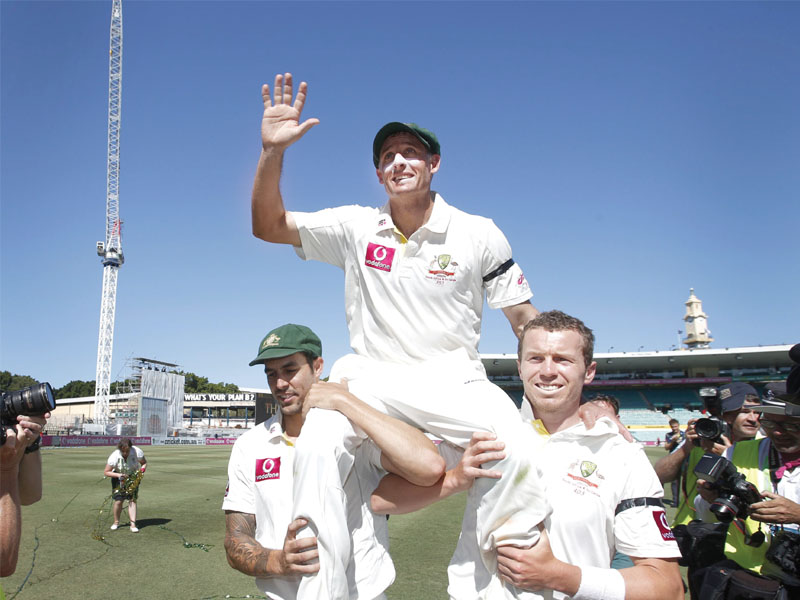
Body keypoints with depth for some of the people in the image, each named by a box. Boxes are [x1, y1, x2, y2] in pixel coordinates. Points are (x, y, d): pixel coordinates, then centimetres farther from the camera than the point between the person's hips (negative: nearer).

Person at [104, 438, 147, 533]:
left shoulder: (137, 452, -25)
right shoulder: (114, 456, -26)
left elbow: (144, 463, -6)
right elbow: (106, 472, -17)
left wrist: (142, 470, -26)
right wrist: (118, 475, -31)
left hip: (133, 477, 0)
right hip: (119, 478, 0)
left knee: (132, 499, -11)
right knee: (118, 500, -7)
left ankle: (133, 524, -9)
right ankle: (116, 522, 17)